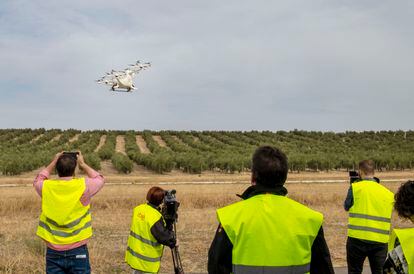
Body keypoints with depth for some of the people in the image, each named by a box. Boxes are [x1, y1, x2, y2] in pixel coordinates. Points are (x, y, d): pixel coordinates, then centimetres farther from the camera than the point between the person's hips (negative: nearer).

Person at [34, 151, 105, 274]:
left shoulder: (47, 187, -5)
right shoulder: (82, 186, -11)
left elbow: (38, 180, 21)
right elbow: (99, 179, 11)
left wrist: (53, 163, 20)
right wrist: (82, 164, 16)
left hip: (53, 253, 2)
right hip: (77, 251, -2)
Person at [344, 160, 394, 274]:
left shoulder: (356, 187, -6)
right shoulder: (388, 193, 5)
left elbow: (347, 206, 6)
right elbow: (388, 215, 14)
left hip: (358, 238, -3)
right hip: (380, 241, 3)